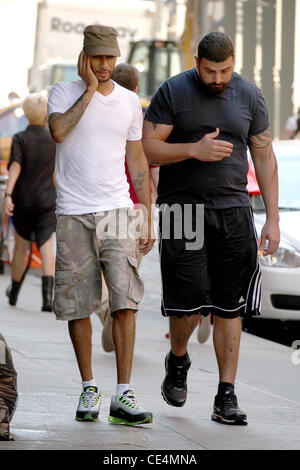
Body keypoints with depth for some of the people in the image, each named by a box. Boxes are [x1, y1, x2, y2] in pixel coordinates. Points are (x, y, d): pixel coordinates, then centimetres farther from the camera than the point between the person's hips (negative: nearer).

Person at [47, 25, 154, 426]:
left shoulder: (130, 102, 11)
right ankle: (89, 388, 14)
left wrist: (148, 218, 10)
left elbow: (138, 161, 15)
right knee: (77, 305, 1)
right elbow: (58, 131, -20)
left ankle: (124, 394, -10)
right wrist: (90, 88, -12)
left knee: (125, 301, -9)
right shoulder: (64, 93, 2)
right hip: (73, 214, -1)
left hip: (117, 211, 1)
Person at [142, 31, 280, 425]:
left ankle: (226, 396, 4)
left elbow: (264, 157, 11)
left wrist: (272, 219, 5)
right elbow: (147, 148, -3)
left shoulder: (249, 96, 7)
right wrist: (194, 149, -19)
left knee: (230, 307, 0)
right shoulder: (173, 92, -1)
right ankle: (178, 360, 23)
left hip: (233, 211, 3)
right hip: (182, 210, -2)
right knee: (188, 303, -8)